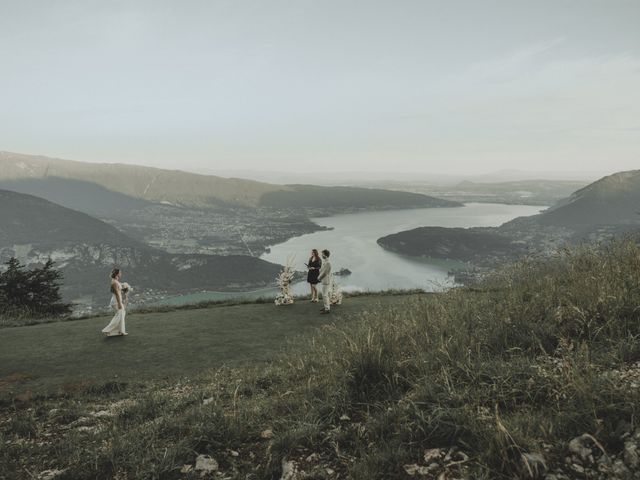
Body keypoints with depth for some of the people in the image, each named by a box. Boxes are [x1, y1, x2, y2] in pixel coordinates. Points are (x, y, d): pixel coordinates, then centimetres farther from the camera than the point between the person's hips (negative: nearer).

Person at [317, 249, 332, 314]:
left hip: (326, 281, -10)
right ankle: (328, 307, 26)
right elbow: (321, 270, 19)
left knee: (325, 295, -5)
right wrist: (319, 276, 4)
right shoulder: (324, 262, 10)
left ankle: (327, 309, 1)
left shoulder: (327, 263, -21)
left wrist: (319, 278, -6)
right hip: (324, 281, 10)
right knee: (325, 294, 17)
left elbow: (324, 273, -20)